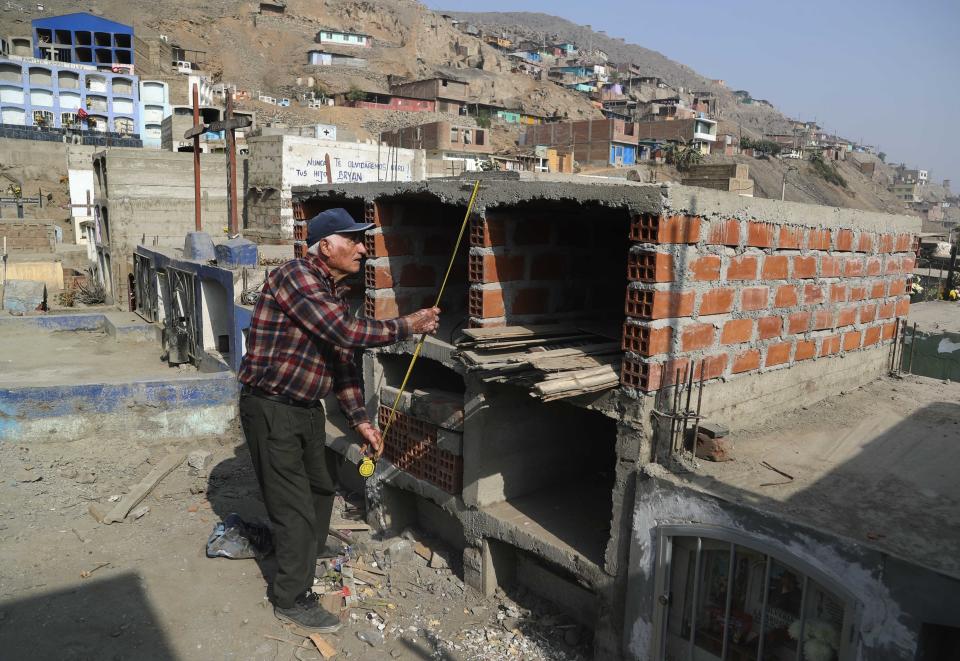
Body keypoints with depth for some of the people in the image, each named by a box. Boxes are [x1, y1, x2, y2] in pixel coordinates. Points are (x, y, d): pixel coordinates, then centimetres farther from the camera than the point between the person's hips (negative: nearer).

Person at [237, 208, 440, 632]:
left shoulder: (333, 292, 8)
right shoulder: (296, 276, -21)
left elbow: (343, 361, 10)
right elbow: (348, 331, -30)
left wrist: (360, 420, 6)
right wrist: (408, 326, -18)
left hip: (307, 407, 9)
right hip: (271, 409, -9)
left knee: (321, 490, 22)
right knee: (295, 505, 1)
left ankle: (306, 565, 46)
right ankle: (292, 599, 20)